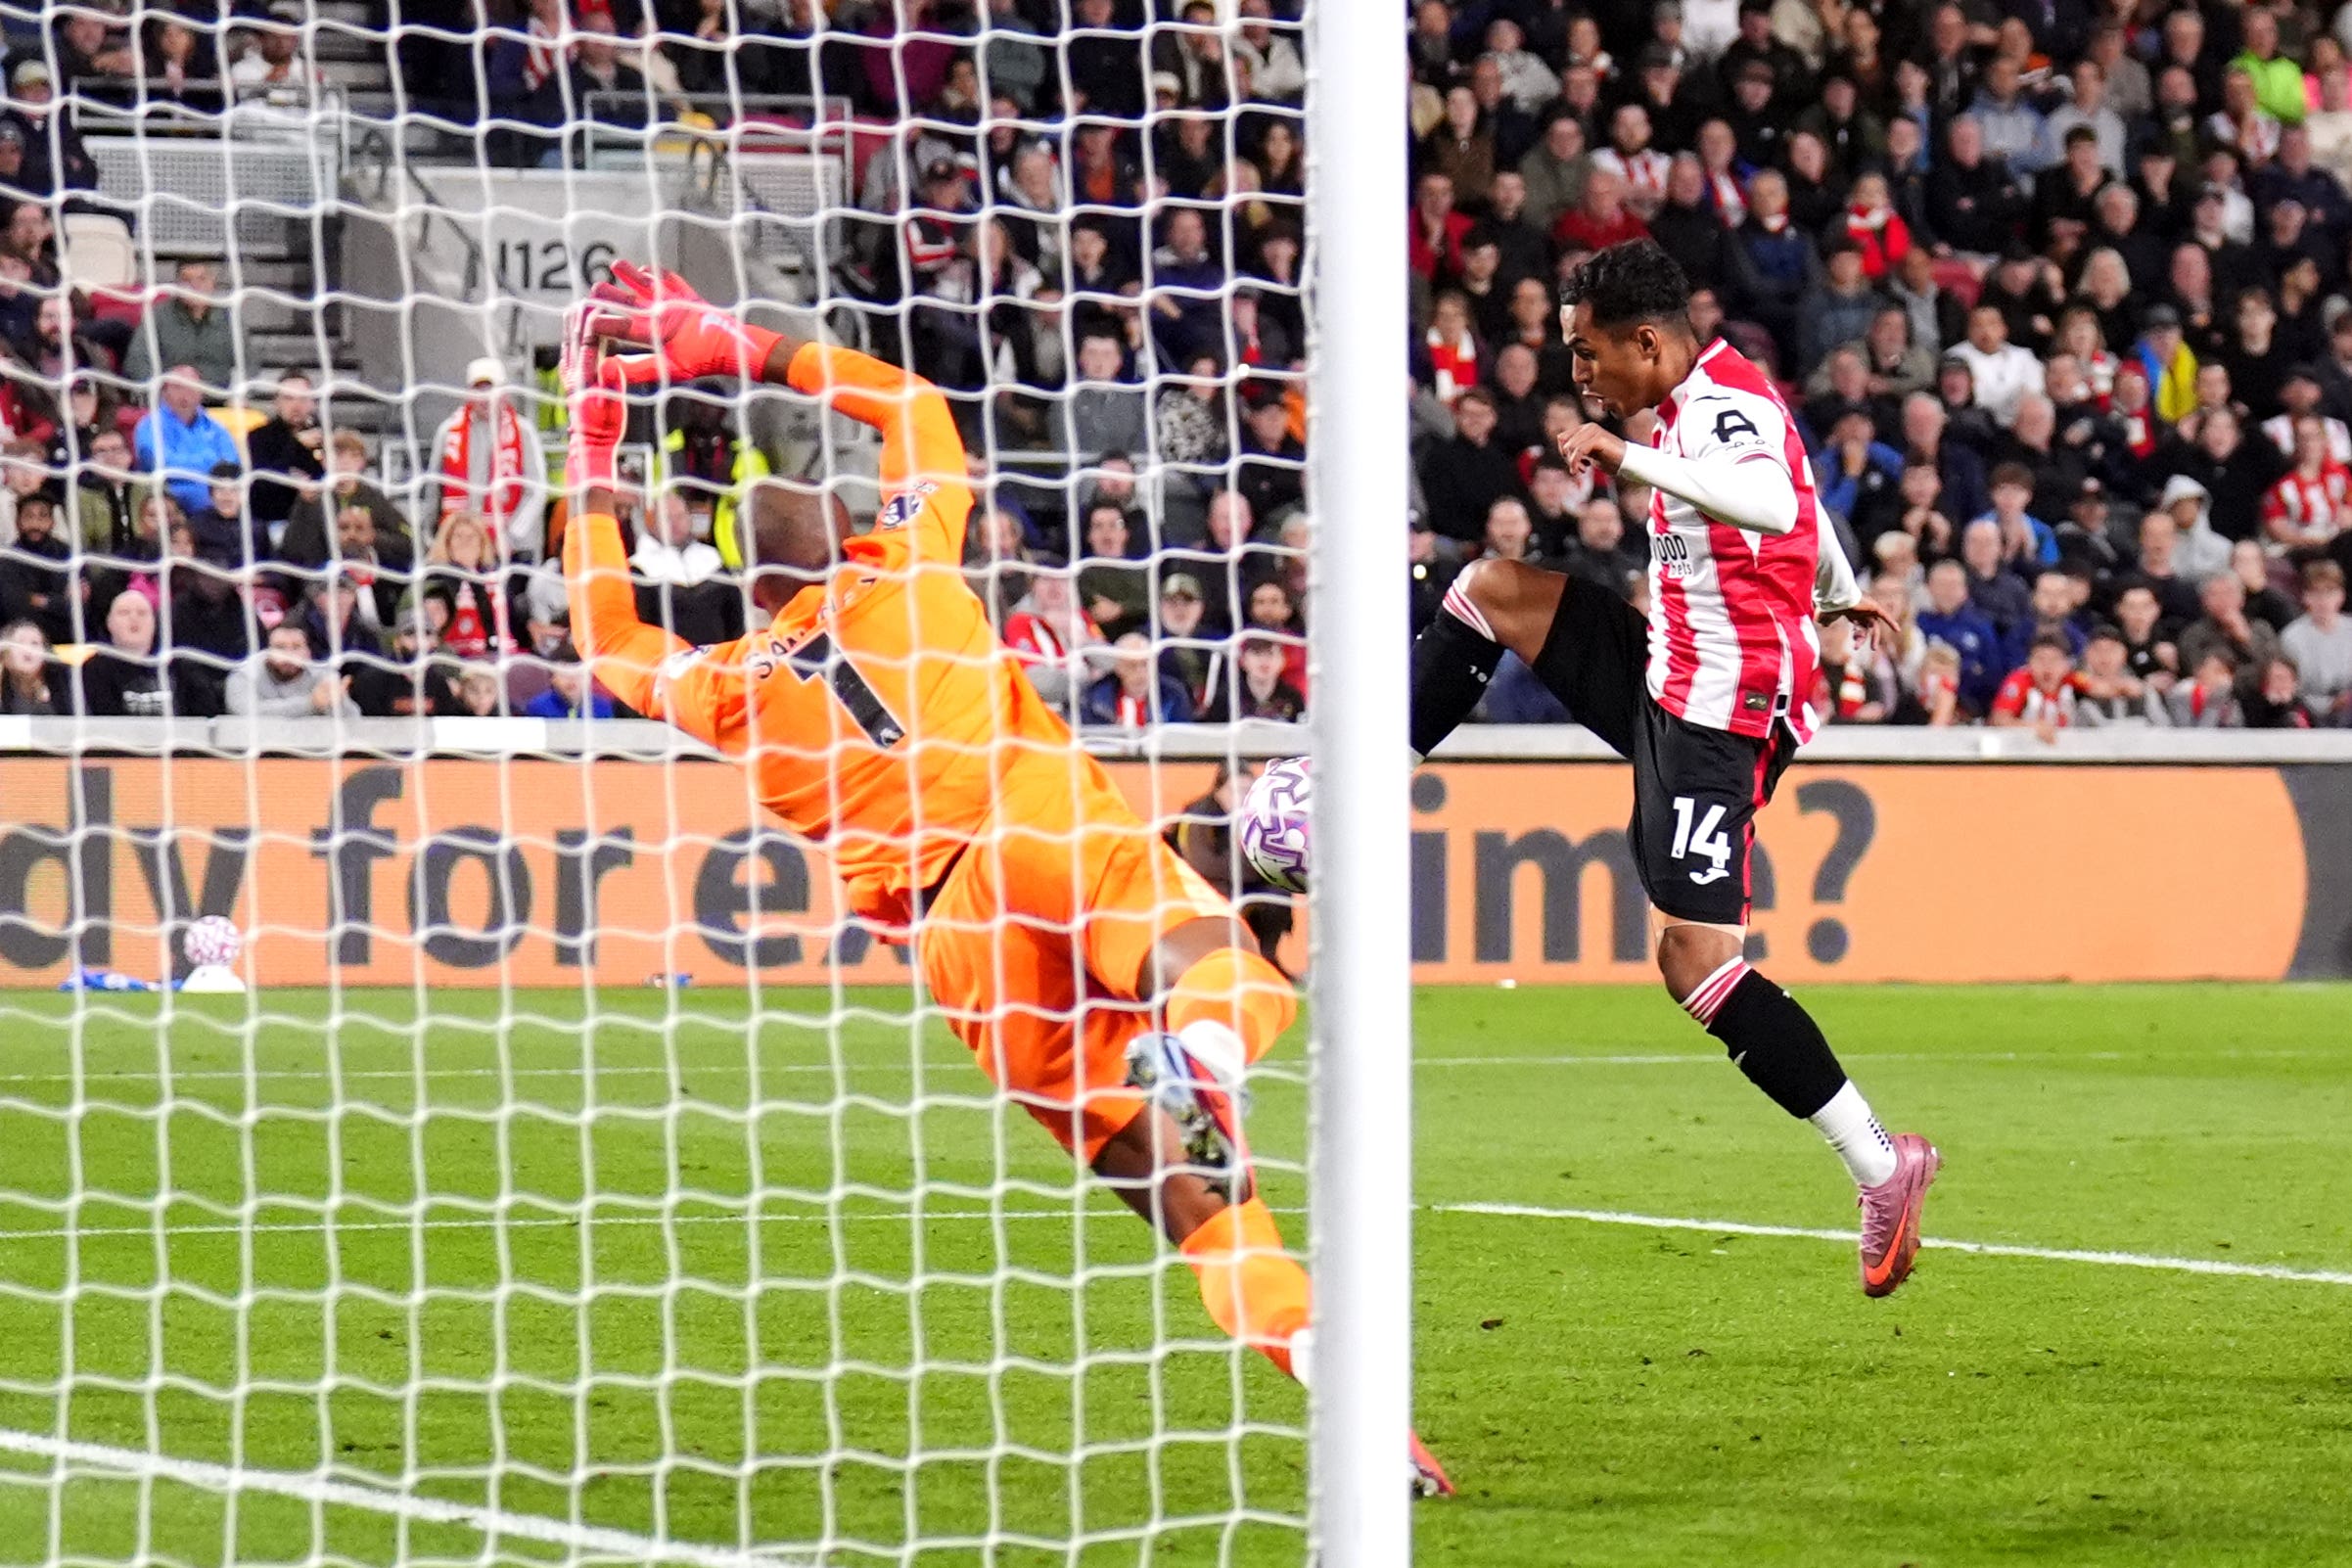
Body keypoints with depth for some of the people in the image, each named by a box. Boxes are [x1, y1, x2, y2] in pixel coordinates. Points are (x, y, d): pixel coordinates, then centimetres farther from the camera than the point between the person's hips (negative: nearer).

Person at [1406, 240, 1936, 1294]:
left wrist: (1631, 457, -36)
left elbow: (1773, 505, -39)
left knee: (1696, 959, -16)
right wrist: (1837, 595, 50)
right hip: (1676, 681, 10)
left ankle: (1879, 1165, -15)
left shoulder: (1723, 404, -17)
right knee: (1492, 591, 14)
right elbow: (1804, 505, 33)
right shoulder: (1712, 399, 13)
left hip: (1717, 715, -10)